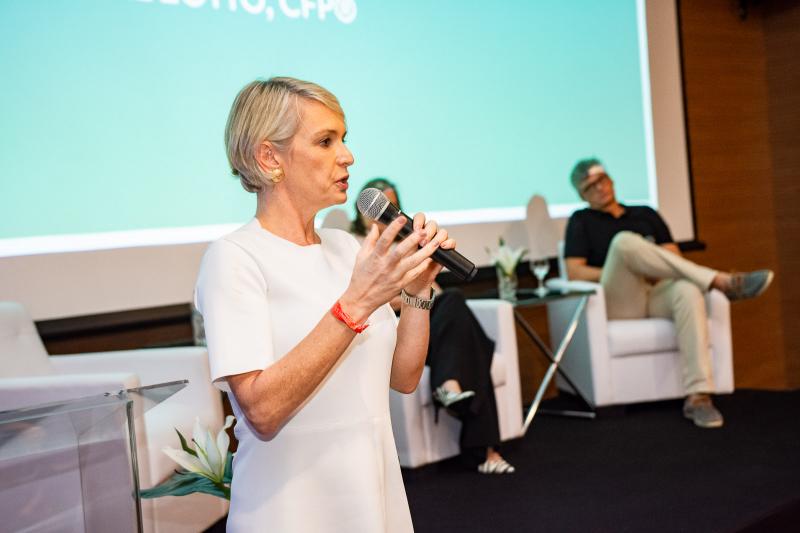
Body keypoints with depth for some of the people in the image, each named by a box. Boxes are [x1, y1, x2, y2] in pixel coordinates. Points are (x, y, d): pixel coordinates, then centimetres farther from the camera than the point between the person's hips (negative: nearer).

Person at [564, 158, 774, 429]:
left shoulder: (645, 214, 25)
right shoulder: (581, 221, 15)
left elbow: (674, 256, 17)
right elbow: (574, 272, 3)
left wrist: (656, 271, -6)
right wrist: (619, 271, -8)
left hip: (657, 294, 3)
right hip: (617, 302, -3)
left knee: (688, 290, -35)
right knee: (624, 241, -32)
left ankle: (698, 396, -41)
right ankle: (721, 281, -30)